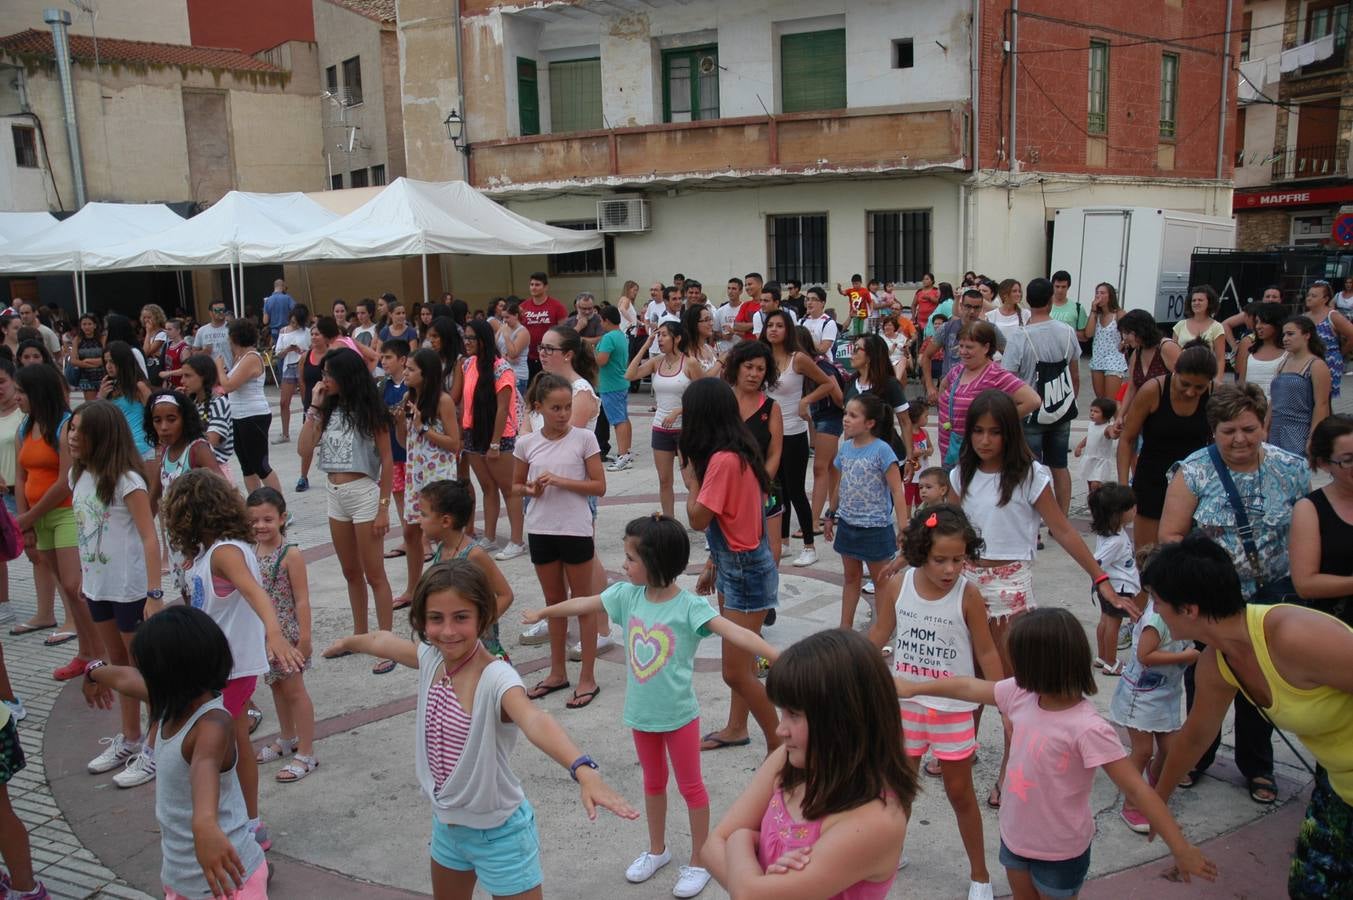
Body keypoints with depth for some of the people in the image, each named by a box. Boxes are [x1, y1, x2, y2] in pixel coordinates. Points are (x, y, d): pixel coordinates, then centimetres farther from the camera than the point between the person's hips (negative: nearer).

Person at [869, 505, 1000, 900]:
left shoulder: (968, 595, -18)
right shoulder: (900, 585, -11)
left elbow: (986, 652, -9)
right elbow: (878, 636, 2)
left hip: (953, 709, -2)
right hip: (906, 703, 2)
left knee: (959, 792, 10)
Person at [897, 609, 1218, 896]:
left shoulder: (1087, 729, -31)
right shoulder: (1022, 694, -10)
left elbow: (1137, 790, -28)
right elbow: (969, 688, 4)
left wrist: (1181, 849, -29)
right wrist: (913, 688, 14)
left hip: (1060, 850, -6)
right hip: (1015, 834, 6)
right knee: (1022, 894, 25)